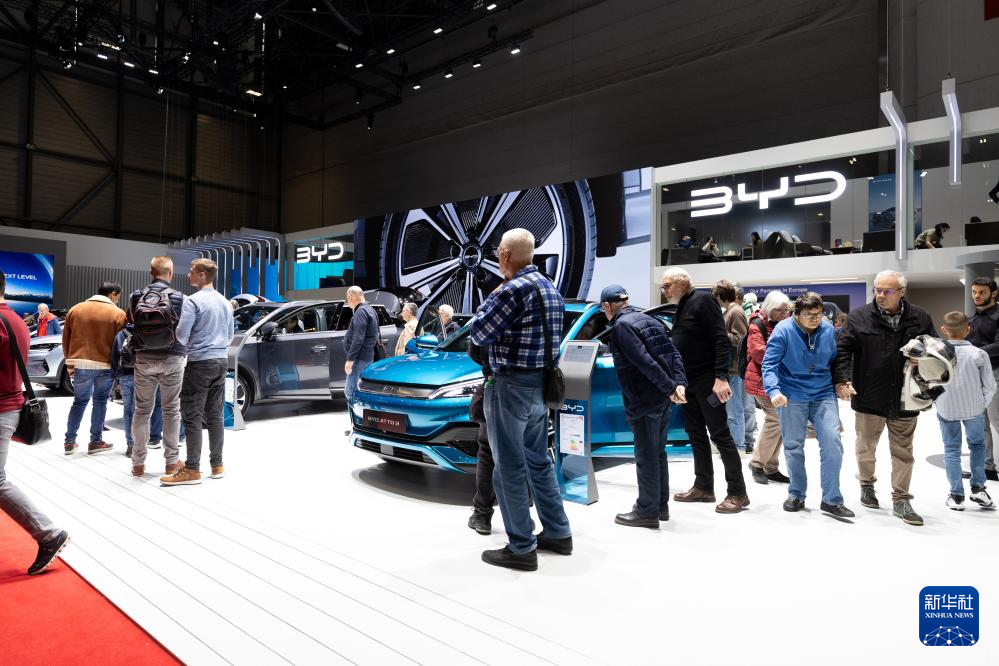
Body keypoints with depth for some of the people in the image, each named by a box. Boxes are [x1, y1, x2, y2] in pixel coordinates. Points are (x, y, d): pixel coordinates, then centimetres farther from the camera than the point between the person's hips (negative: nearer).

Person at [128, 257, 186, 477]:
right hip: (171, 360, -2)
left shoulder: (136, 296, -1)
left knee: (142, 410, 11)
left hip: (144, 359, 2)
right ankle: (172, 461, 13)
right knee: (171, 410, 6)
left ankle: (138, 463, 15)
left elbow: (131, 322, 3)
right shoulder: (177, 297, -9)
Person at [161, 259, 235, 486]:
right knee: (215, 415, 11)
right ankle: (217, 464, 15)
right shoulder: (225, 302, 12)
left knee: (193, 416, -3)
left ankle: (192, 470, -2)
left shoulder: (193, 301, -11)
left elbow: (181, 335, -13)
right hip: (222, 361, 7)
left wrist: (188, 345, 7)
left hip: (200, 362, -7)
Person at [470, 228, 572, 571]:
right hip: (540, 384, 9)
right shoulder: (550, 288, 12)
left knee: (510, 468, 0)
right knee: (538, 462, 18)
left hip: (511, 385, -9)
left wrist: (493, 297, 1)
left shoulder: (514, 289, -17)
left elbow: (478, 333, -11)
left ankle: (521, 549, 8)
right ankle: (557, 533, 27)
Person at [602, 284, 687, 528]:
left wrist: (669, 388, -20)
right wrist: (679, 383, -2)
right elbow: (673, 354, 7)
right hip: (661, 399, 9)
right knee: (658, 452, 18)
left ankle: (647, 511, 9)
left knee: (646, 456, 0)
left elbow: (645, 361, -22)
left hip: (643, 401, -9)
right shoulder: (649, 320, 15)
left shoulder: (621, 326, -13)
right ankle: (660, 505, 28)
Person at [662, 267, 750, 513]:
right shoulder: (681, 308, 16)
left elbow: (721, 341, -18)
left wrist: (721, 378, -25)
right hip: (689, 382, 9)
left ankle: (737, 493, 6)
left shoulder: (702, 301, -11)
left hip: (708, 381, -9)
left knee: (720, 434, -3)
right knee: (696, 434, 12)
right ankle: (703, 487, 22)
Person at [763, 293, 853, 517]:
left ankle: (831, 499, 5)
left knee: (832, 443, -8)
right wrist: (773, 390, -30)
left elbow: (834, 361, 14)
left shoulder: (828, 329, 0)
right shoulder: (783, 330, -12)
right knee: (793, 446, 6)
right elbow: (769, 364, -17)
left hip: (824, 395, 3)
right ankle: (797, 495, 23)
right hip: (792, 396, -3)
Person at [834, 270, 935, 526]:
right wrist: (842, 379, -19)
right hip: (868, 398, -1)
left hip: (904, 400, 1)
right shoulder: (859, 317, -6)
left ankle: (901, 500, 20)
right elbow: (843, 349, -8)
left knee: (903, 452, 9)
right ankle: (867, 485, 36)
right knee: (866, 447, 15)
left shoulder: (920, 318, 1)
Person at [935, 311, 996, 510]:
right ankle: (978, 488, 18)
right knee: (977, 444, 21)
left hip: (946, 409, 0)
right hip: (974, 408, 0)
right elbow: (990, 386, -4)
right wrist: (982, 405, 11)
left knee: (951, 449, 10)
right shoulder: (979, 354, -10)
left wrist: (936, 402, 11)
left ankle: (956, 495, 12)